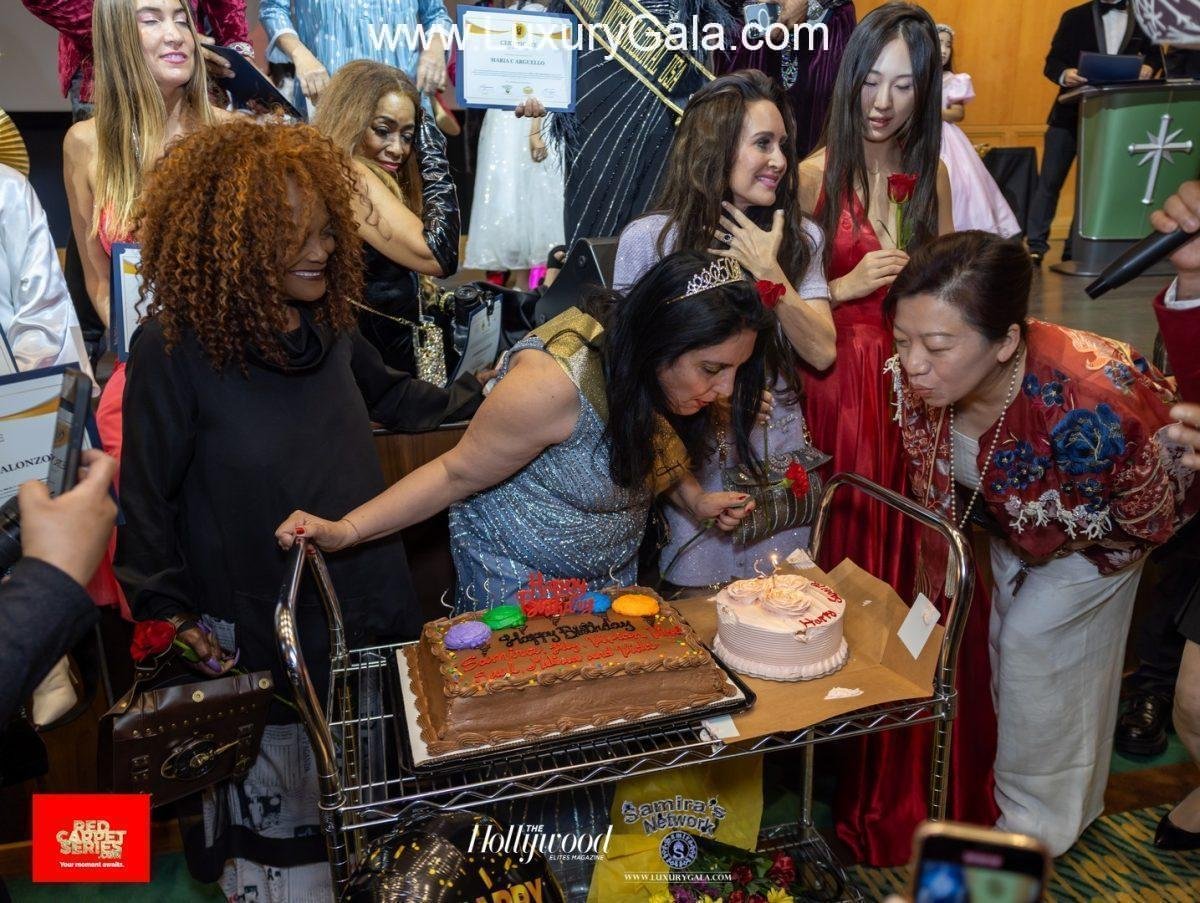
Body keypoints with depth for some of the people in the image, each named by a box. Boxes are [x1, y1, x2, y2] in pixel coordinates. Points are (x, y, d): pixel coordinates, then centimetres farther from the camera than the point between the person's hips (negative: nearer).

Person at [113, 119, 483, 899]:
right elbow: (145, 489, -10)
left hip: (370, 600, 6)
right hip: (262, 630, -5)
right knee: (276, 802, 13)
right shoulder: (176, 346, -17)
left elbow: (387, 396, 17)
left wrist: (476, 397, 11)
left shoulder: (328, 321, -1)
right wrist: (164, 606, -8)